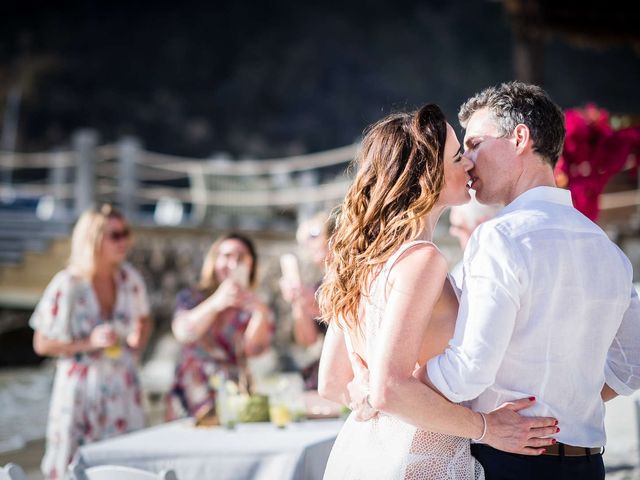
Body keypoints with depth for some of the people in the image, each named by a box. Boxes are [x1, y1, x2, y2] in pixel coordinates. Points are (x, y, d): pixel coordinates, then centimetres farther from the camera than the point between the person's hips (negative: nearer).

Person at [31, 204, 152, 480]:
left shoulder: (130, 279, 1)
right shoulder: (67, 286, -12)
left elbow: (144, 320, 21)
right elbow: (41, 344, -7)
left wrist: (136, 348, 3)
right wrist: (89, 343, -18)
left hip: (123, 389, 4)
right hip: (80, 389, -4)